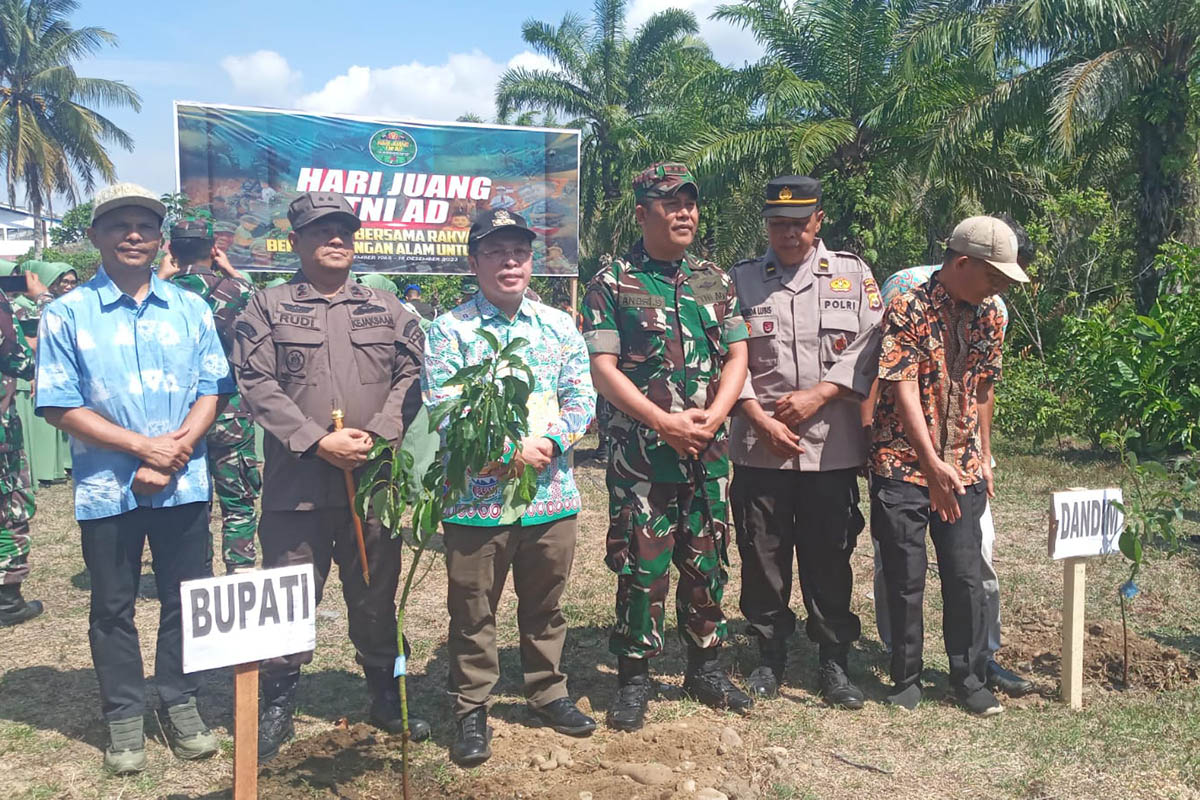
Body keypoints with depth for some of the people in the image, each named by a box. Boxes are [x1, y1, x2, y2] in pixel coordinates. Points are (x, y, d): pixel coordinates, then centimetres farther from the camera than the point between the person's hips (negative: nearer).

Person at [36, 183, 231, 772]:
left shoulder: (191, 309, 5)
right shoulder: (67, 315, -2)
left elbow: (212, 389, 3)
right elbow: (59, 405, -7)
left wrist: (175, 450, -13)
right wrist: (144, 446, -14)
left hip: (184, 484, 2)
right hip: (106, 487, -2)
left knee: (187, 598, 10)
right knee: (113, 607, 10)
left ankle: (180, 703, 27)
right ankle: (123, 716, 24)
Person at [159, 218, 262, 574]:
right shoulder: (237, 290, -8)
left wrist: (162, 277, 16)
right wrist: (231, 270, 18)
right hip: (231, 415, -2)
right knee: (238, 504, 8)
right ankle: (240, 573, 8)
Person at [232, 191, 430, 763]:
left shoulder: (387, 310, 12)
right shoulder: (266, 308, 4)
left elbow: (411, 376, 5)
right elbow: (257, 385, -6)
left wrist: (378, 436, -10)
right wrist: (318, 440, -15)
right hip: (295, 483, -2)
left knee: (376, 596, 12)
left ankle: (386, 695, 28)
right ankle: (278, 705, 22)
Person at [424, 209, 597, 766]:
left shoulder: (559, 326, 8)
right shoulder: (449, 331, -4)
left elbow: (582, 399, 3)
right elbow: (442, 410, -12)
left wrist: (548, 443, -14)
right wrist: (508, 454, -16)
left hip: (552, 494, 3)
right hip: (476, 498, -3)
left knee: (545, 604, 17)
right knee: (472, 611, 8)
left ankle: (548, 692, 35)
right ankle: (471, 710, 24)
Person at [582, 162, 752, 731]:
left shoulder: (715, 281, 12)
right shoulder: (612, 283, -2)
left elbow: (737, 357, 9)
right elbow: (603, 369, -8)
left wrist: (711, 417, -8)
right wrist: (664, 421, -15)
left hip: (709, 451, 4)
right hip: (641, 453, -4)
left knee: (706, 562, 12)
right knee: (641, 566, 0)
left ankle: (706, 668, 28)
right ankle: (634, 678, 16)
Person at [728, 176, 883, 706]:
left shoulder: (853, 275, 9)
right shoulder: (741, 280, 7)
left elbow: (869, 348, 0)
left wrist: (817, 395, -11)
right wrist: (763, 421, -9)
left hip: (832, 446, 0)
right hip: (759, 446, 0)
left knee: (830, 557, 7)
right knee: (762, 555, 7)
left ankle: (833, 661, 19)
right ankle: (770, 657, 22)